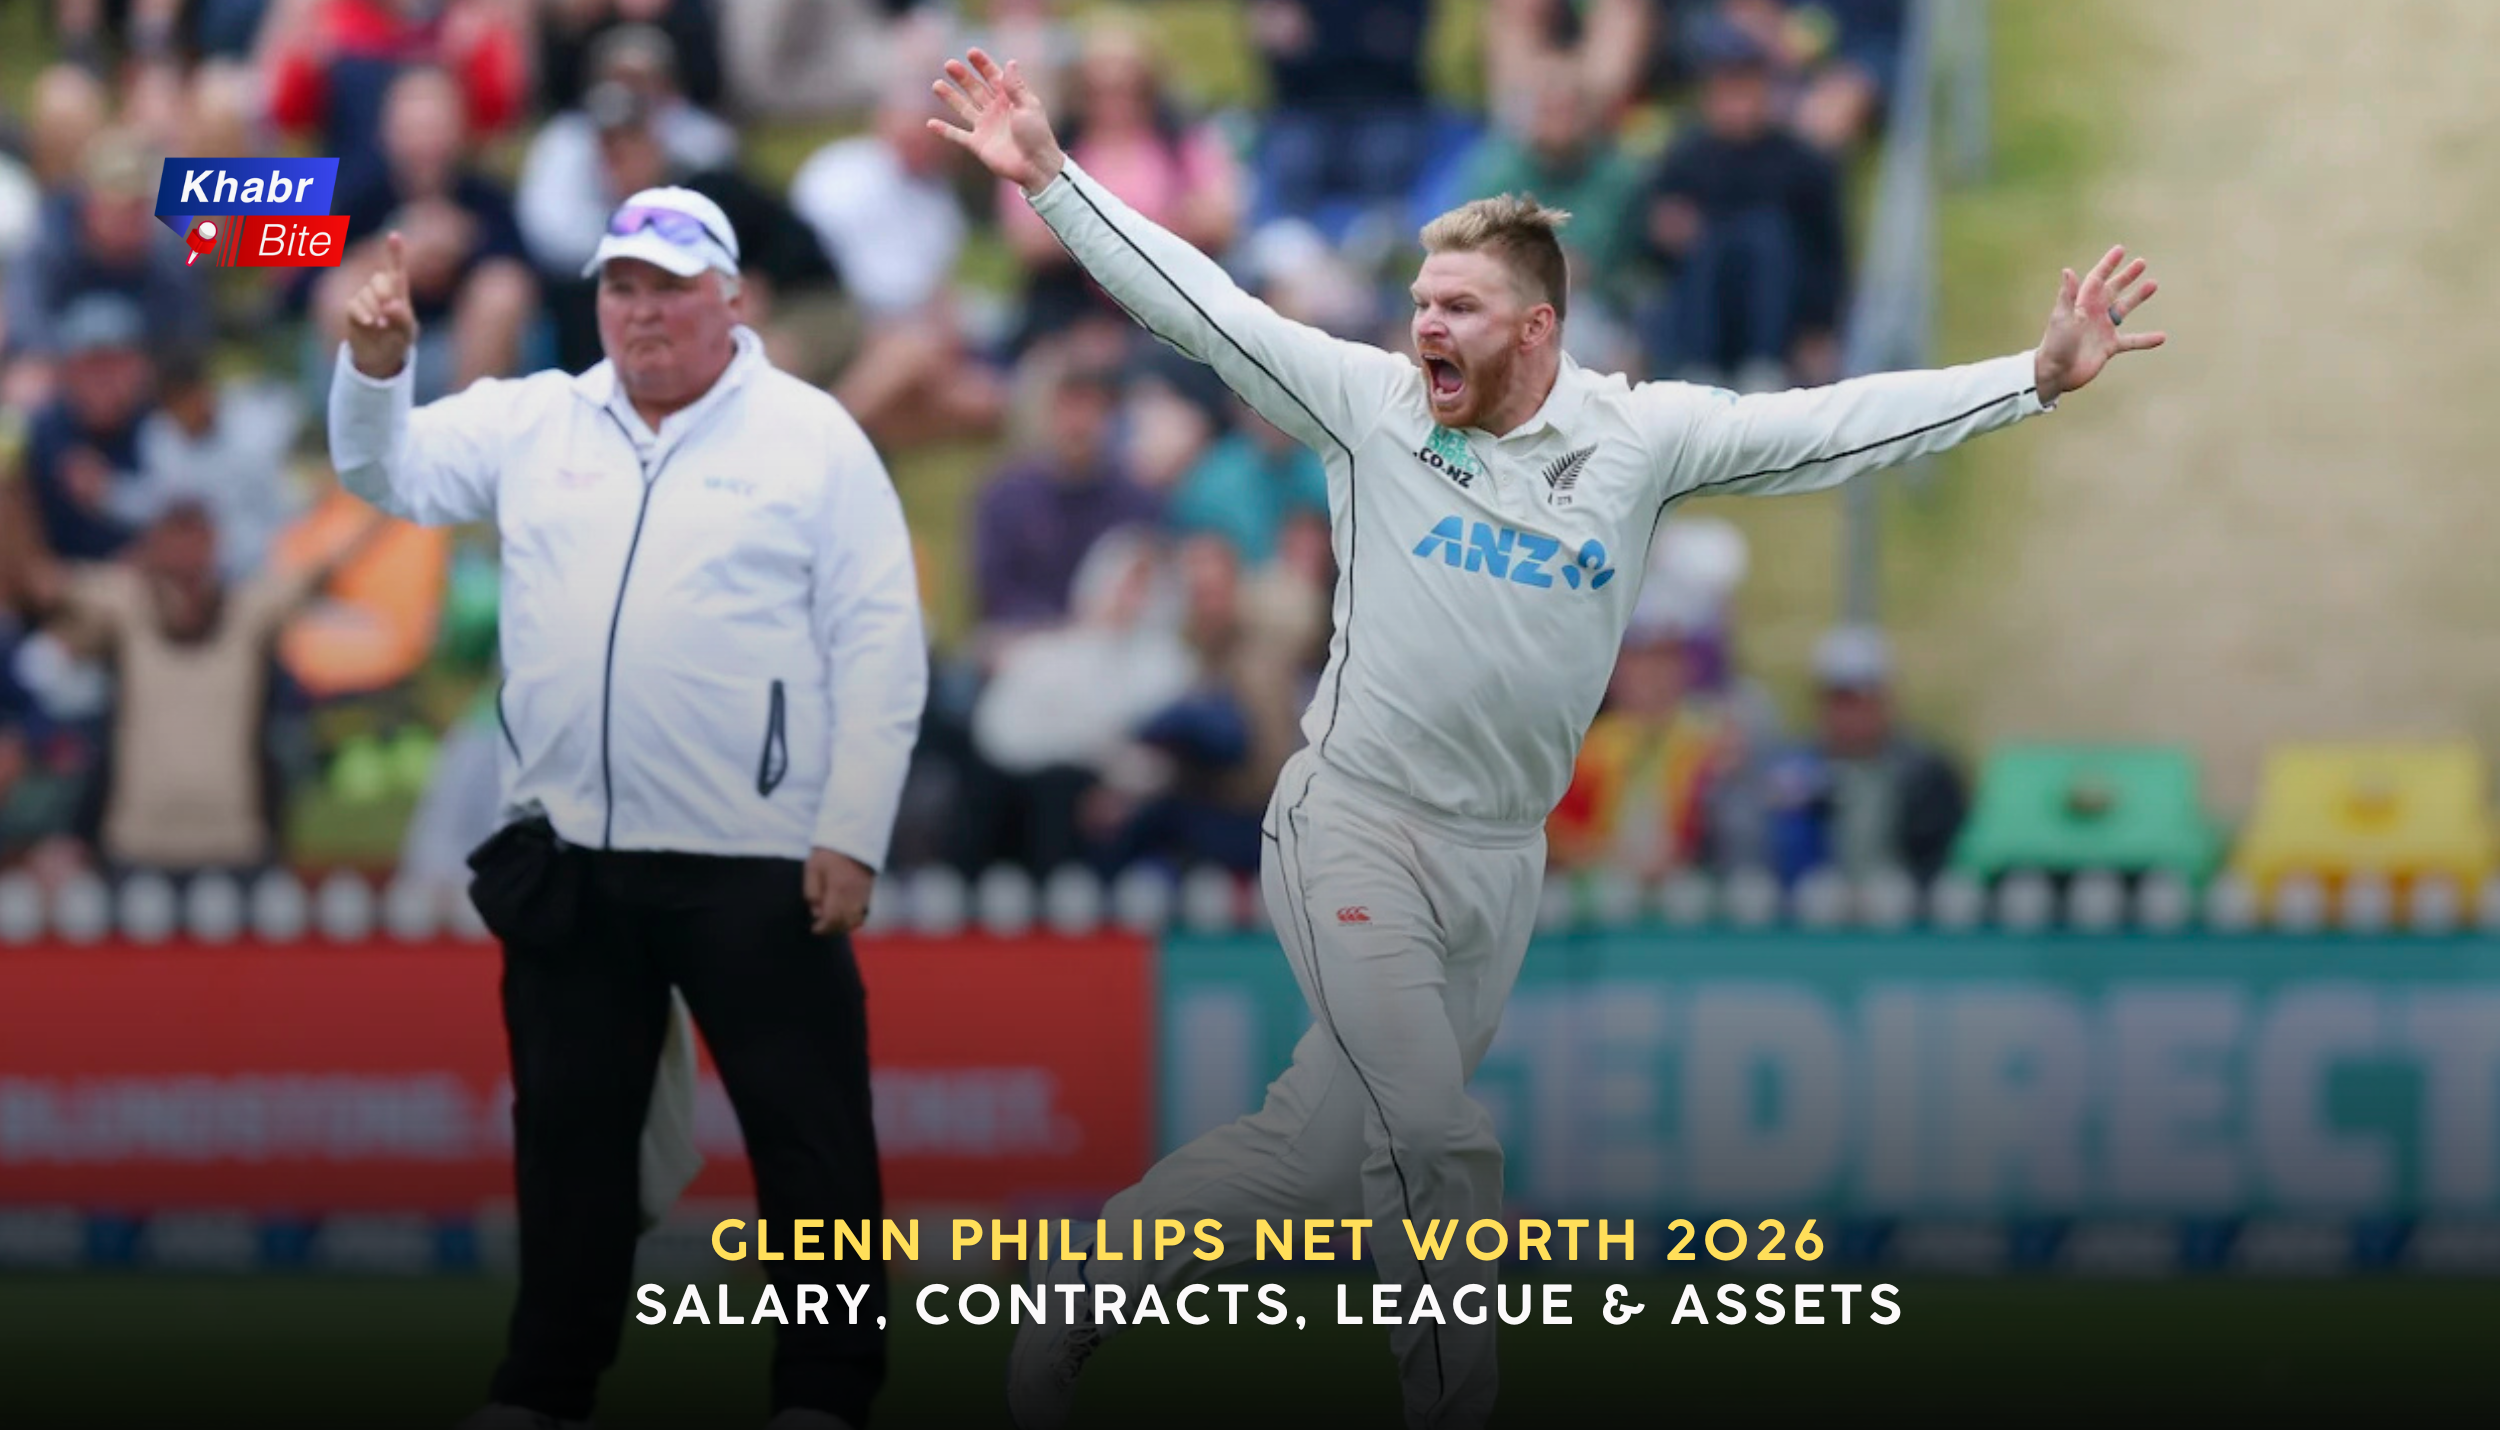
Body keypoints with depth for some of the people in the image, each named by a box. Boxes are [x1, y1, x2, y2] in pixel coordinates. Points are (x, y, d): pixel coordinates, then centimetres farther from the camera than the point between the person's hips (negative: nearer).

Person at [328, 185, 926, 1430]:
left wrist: (852, 836, -11)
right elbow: (389, 473, 8)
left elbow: (880, 650, -6)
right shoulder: (534, 423, 8)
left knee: (807, 1137, 0)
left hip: (754, 861, -4)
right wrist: (374, 370, -14)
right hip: (570, 857, 4)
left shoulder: (813, 438, -3)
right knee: (570, 1132, 13)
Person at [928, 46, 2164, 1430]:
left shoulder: (1640, 435, -2)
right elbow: (1200, 306, -5)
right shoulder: (1371, 404, -6)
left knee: (1316, 1149, 7)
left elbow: (1834, 426, -6)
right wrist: (1050, 180, -11)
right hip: (1354, 830, -3)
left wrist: (2036, 376, -14)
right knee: (1436, 1151, -15)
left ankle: (1075, 1293, 22)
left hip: (1498, 859, 3)